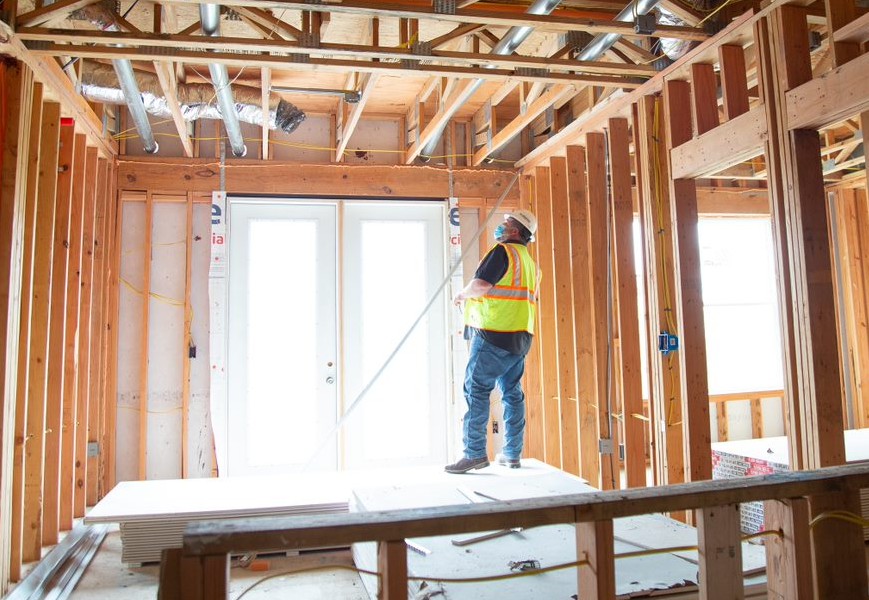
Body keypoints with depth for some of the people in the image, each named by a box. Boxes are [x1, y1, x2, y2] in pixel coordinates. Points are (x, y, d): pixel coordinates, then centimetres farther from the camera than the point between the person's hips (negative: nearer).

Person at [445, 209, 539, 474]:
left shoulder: (503, 251, -7)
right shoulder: (530, 261, 21)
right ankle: (512, 453, 16)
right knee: (513, 393, 11)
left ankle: (475, 453, -6)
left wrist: (462, 294, 0)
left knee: (476, 389, -6)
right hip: (520, 336, 9)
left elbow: (481, 285, -20)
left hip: (494, 334, -9)